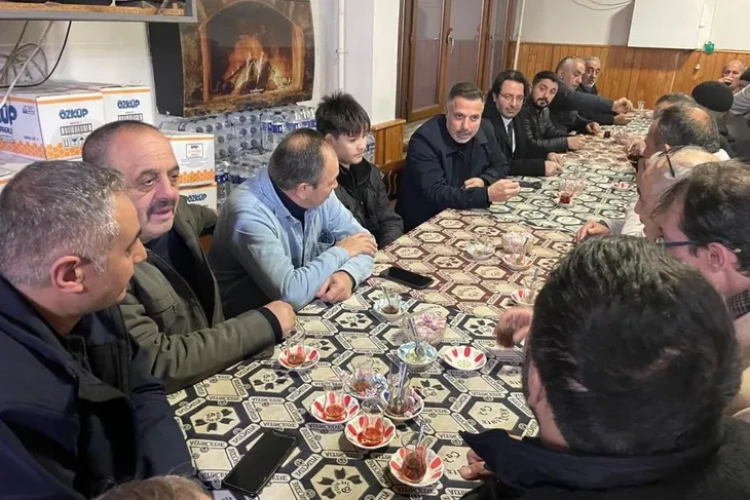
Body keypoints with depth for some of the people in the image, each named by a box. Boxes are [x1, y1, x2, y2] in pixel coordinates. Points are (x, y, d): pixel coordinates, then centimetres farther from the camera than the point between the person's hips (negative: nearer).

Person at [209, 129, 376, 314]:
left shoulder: (320, 194, -7)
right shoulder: (249, 213, -28)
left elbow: (363, 239, -1)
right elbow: (290, 294, -34)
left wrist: (347, 275, -22)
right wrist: (341, 252, -20)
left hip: (305, 310, 5)